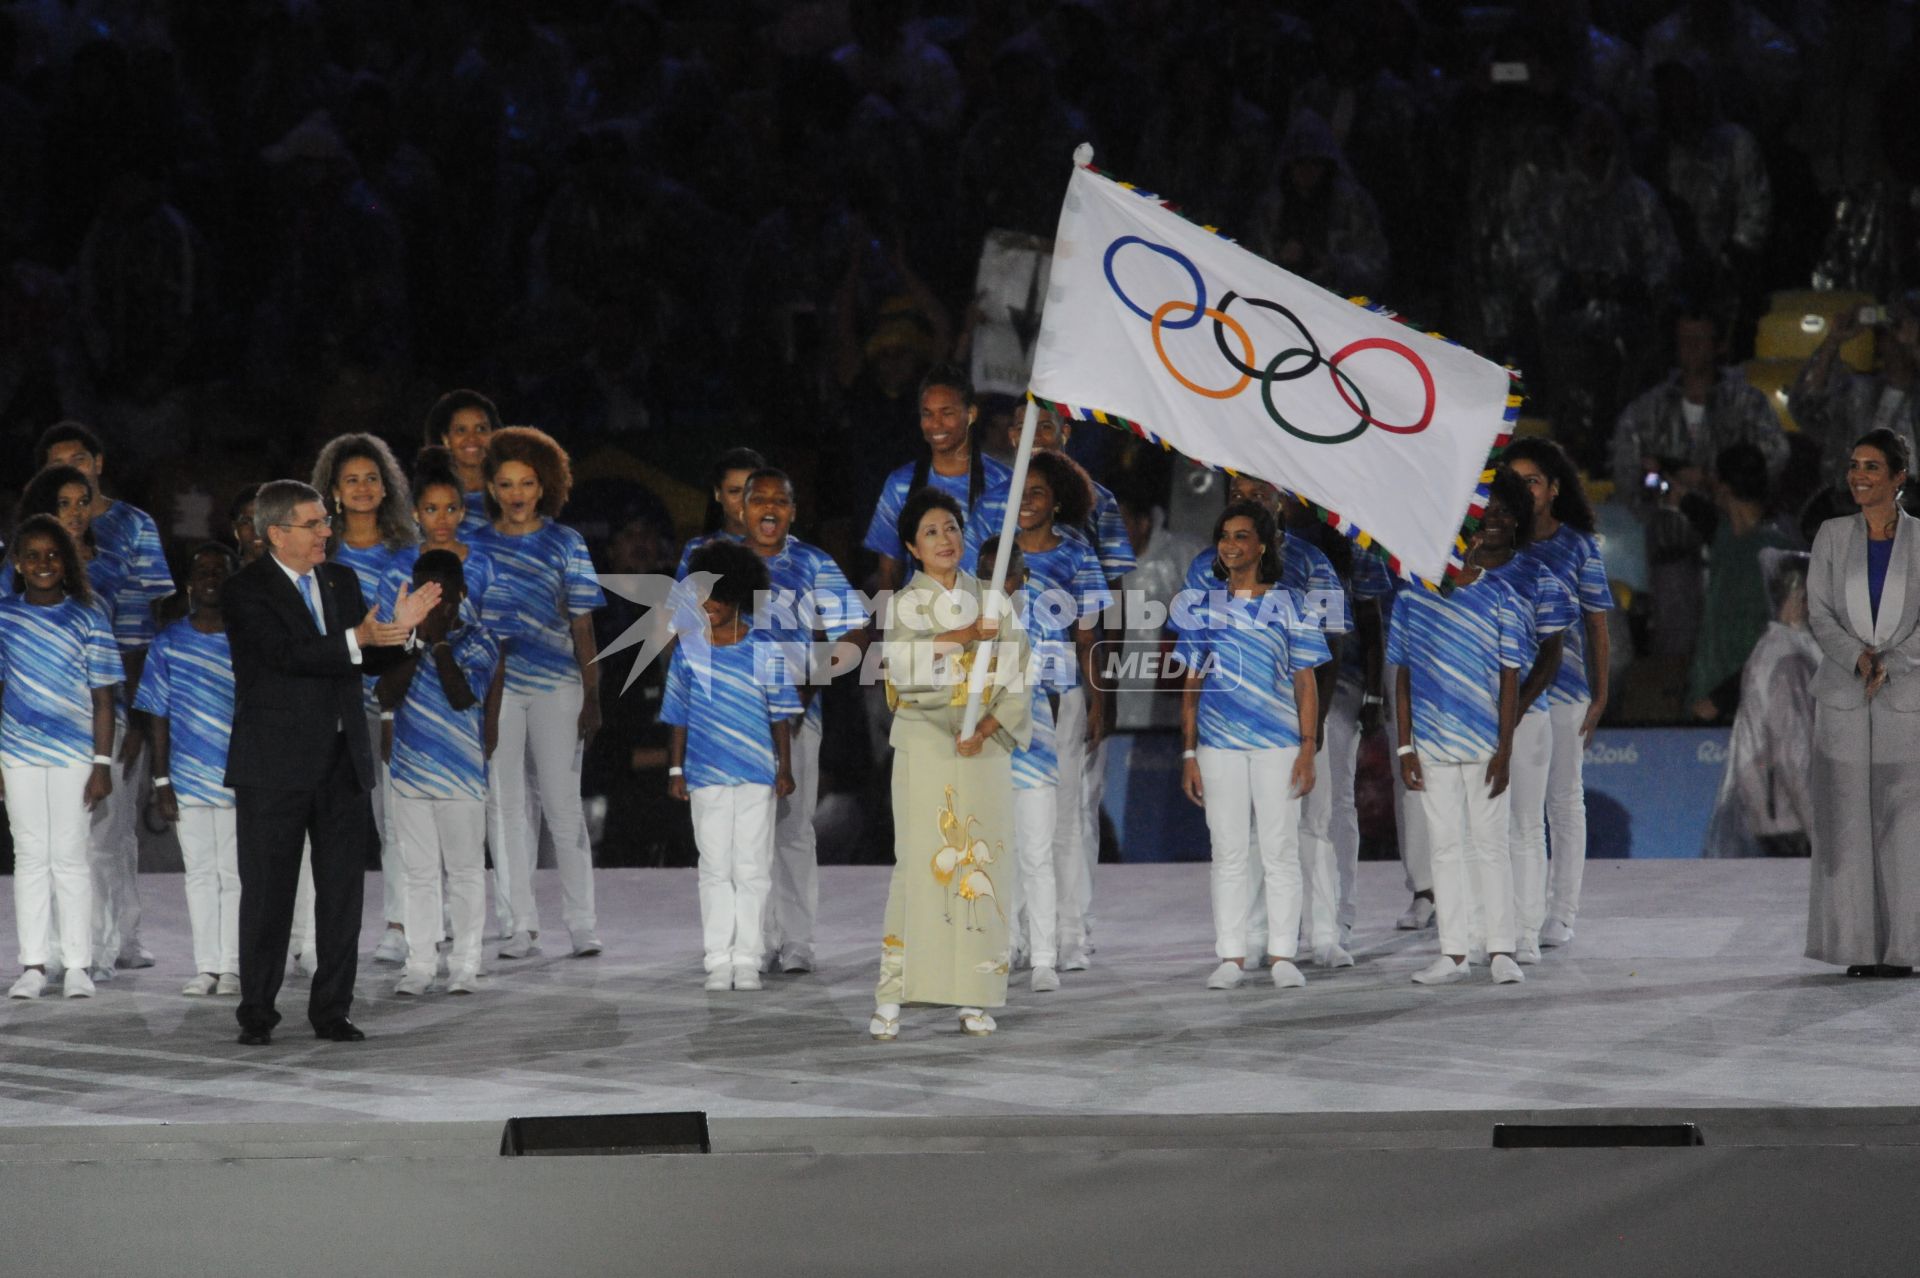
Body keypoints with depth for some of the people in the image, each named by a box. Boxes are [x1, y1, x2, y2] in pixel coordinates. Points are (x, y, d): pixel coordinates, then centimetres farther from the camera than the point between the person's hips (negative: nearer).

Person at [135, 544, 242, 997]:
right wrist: (161, 781, 0)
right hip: (189, 778, 1)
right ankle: (206, 967, 8)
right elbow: (159, 716, 5)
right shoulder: (170, 644, 4)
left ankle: (232, 967, 5)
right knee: (200, 872, 5)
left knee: (234, 872, 1)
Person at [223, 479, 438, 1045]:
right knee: (267, 893, 1)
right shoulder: (245, 590, -8)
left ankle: (332, 1009, 11)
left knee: (342, 891, 5)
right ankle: (257, 1013, 7)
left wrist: (398, 628, -6)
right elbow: (286, 653, -21)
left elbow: (370, 661, 14)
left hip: (343, 762, 5)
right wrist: (356, 640, -31)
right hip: (275, 765, -5)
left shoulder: (342, 581, 12)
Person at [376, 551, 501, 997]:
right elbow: (387, 697, -5)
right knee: (419, 872, 8)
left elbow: (462, 697, -19)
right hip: (409, 771, 3)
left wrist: (440, 641, -15)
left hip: (461, 774, -3)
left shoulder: (478, 643, -3)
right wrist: (417, 643, -12)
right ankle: (420, 964, 12)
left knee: (465, 870, 3)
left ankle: (464, 965, 9)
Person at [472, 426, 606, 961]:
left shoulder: (565, 544, 5)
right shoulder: (476, 546, 7)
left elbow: (582, 625, 5)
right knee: (505, 806, 2)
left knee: (563, 803, -2)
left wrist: (592, 697, 1)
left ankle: (581, 923, 4)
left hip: (556, 686, -1)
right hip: (494, 689, 1)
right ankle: (521, 924, 7)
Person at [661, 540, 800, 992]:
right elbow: (678, 717, 8)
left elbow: (781, 714, 4)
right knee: (715, 869, 3)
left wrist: (785, 768, 2)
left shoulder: (766, 647, 0)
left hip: (758, 774, -1)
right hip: (707, 774, 1)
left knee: (752, 868, 1)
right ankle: (718, 960, 6)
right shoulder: (689, 649, 3)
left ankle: (748, 960, 6)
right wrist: (676, 769, 5)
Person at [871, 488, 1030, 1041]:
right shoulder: (904, 604, 6)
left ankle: (974, 995, 2)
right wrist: (967, 636, -10)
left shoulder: (993, 602, 11)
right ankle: (891, 998, -8)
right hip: (924, 744, -2)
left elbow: (1015, 678, 5)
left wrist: (986, 728, -10)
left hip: (985, 748, 2)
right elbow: (902, 660, -14)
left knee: (981, 864, -2)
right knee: (920, 863, -9)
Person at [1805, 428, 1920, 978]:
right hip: (1843, 699, 1)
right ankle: (1859, 947, 2)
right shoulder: (1833, 536, 7)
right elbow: (1818, 613, 2)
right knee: (1848, 822, -1)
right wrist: (1858, 658, -15)